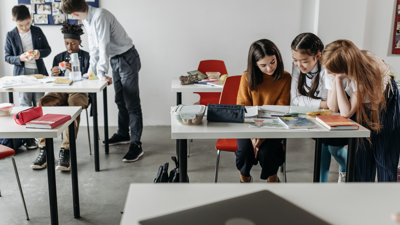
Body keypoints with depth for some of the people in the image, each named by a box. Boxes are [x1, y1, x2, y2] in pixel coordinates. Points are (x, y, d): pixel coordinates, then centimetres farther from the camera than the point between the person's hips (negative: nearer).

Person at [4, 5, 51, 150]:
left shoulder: (38, 31, 4)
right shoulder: (11, 36, 0)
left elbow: (48, 49, 9)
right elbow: (7, 57, 2)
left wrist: (40, 53, -13)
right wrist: (20, 58, -17)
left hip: (39, 72, 2)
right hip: (22, 74, -1)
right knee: (25, 105, -2)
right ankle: (29, 138, 3)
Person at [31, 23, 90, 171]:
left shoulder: (86, 57, 11)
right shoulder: (59, 58, 21)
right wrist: (53, 75, -7)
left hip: (78, 92, -3)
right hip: (60, 92, 3)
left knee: (75, 103, -40)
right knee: (42, 103, -29)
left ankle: (65, 150, -40)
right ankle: (43, 150, -28)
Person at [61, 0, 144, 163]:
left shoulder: (100, 16, -24)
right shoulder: (86, 20, 6)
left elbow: (103, 46, -26)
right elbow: (94, 47, 13)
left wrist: (101, 73, -24)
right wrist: (92, 70, 16)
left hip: (127, 58, -9)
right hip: (115, 60, 9)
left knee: (131, 103, -9)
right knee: (120, 101, 18)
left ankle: (136, 145, -7)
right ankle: (123, 134, 33)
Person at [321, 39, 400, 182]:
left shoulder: (365, 72, -39)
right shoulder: (334, 72, -26)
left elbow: (346, 113, -39)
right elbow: (333, 108, -24)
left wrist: (338, 79, -42)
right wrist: (335, 79, -35)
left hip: (385, 102, -3)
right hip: (361, 106, 4)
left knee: (385, 154, -4)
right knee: (361, 153, 0)